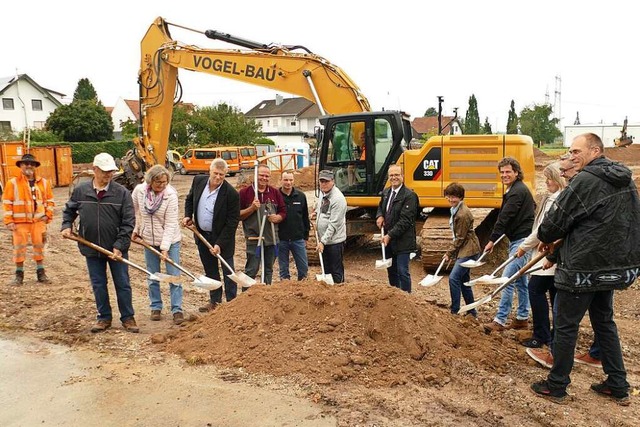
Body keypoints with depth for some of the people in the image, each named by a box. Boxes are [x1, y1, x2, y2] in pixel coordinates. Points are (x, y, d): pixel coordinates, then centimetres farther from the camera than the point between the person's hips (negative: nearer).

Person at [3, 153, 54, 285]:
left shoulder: (44, 182, 7)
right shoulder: (13, 183, -2)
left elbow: (49, 200, 14)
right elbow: (7, 203, -3)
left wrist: (48, 215, 2)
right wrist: (9, 221, -9)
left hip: (39, 221, 2)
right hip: (20, 222, -2)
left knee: (39, 246, 9)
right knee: (19, 247, 2)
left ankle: (41, 273, 20)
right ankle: (19, 274, 14)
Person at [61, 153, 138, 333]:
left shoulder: (122, 193, -9)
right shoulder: (80, 191, -1)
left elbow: (128, 222, -10)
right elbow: (69, 210, 18)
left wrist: (119, 246, -16)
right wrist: (66, 226, 0)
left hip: (117, 249, -2)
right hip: (92, 249, 3)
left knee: (123, 284, 7)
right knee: (98, 285, 13)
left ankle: (128, 318, 21)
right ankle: (104, 317, 28)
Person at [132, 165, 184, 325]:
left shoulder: (171, 195, -20)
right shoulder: (139, 190, -11)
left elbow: (170, 224, -21)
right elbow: (133, 210, 8)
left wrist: (165, 247, -24)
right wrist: (136, 230, 10)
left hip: (170, 240, -3)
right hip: (149, 240, 3)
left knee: (174, 276, 0)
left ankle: (177, 310, 10)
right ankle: (156, 307, 27)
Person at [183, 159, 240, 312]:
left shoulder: (231, 193, -22)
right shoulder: (198, 181, -5)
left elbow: (232, 222, -19)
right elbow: (189, 199, 15)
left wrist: (219, 244, -22)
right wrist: (188, 216, -2)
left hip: (222, 237, -5)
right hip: (202, 235, 6)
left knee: (228, 270, 4)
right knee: (210, 270, 16)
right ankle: (215, 301, 30)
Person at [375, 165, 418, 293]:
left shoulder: (409, 195, -15)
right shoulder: (386, 192, 8)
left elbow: (405, 220, -20)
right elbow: (381, 207, 26)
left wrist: (390, 235, -22)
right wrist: (380, 216, 3)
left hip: (402, 241, -7)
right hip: (388, 239, 7)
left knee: (402, 271, -3)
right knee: (391, 270, 17)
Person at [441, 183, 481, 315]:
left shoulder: (463, 214, -21)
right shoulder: (455, 209, 9)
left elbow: (460, 238, -17)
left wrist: (449, 252, -9)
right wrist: (451, 251, 9)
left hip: (468, 251, -10)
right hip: (464, 250, 10)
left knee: (453, 278, -13)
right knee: (463, 280, 15)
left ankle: (455, 311, -6)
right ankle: (472, 311, 26)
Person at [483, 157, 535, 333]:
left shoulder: (518, 191, -15)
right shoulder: (515, 190, 16)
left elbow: (505, 217, -19)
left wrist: (492, 240, -17)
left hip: (521, 241, -11)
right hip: (518, 239, 11)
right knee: (520, 279, 15)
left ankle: (500, 320, -11)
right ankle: (522, 318, 24)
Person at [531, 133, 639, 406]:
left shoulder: (586, 180, -18)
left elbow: (558, 219, -14)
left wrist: (545, 237, 9)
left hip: (583, 269, -8)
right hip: (614, 265, 9)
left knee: (565, 325, 3)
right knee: (604, 322, 20)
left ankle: (557, 386, 14)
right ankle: (618, 386, 27)